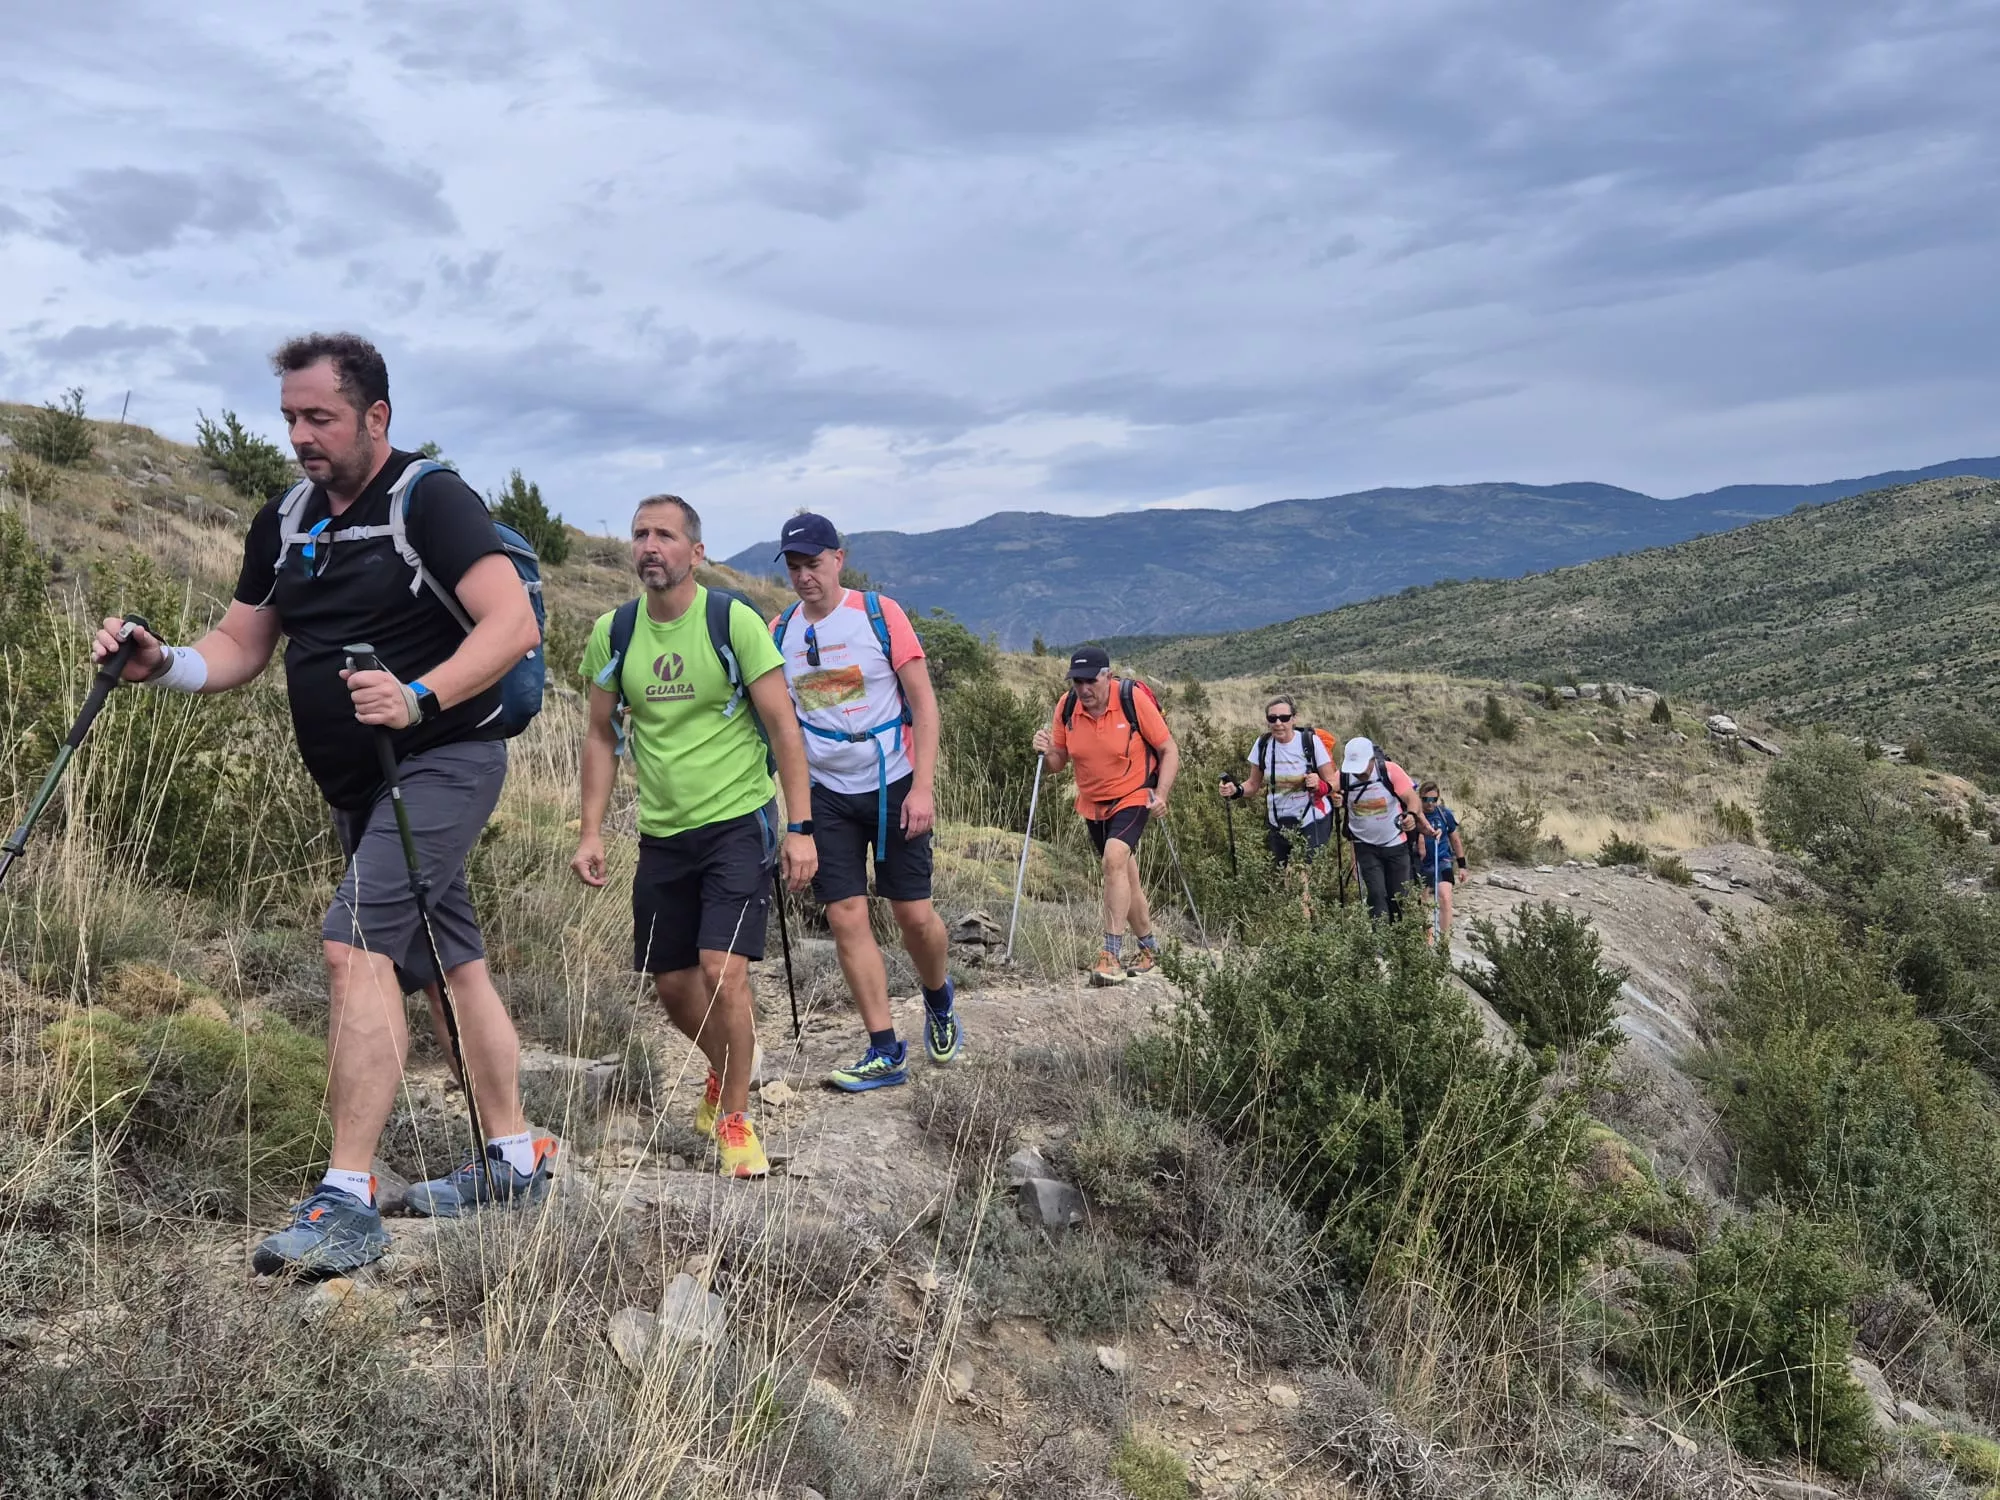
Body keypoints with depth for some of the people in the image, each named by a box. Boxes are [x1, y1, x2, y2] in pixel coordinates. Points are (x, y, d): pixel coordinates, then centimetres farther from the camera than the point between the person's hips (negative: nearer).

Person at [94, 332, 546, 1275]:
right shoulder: (285, 522, 11)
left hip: (444, 762, -8)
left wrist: (420, 697, -34)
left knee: (356, 946, -21)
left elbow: (513, 625, -21)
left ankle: (346, 1203, -20)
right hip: (358, 784, 8)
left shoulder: (429, 499, -12)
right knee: (448, 962, 14)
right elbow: (239, 646, 14)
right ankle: (513, 1161, 26)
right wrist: (163, 665, -6)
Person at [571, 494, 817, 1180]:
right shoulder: (613, 632, 1)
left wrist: (799, 826, -12)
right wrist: (591, 832, 5)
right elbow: (601, 735, 11)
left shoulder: (734, 621, -10)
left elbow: (783, 725, -7)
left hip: (738, 821, -5)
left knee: (723, 970, -15)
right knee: (670, 983, 11)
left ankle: (734, 1118, 5)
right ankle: (726, 1069, 41)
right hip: (662, 833, 5)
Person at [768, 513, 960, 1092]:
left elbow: (924, 702, -8)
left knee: (914, 914, 0)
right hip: (827, 794, 3)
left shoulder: (879, 613, -8)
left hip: (893, 786, -3)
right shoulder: (780, 631, 2)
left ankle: (939, 1003, 31)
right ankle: (886, 1053, 3)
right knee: (846, 918, -4)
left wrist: (922, 786, -16)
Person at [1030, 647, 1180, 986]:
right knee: (1125, 876, 15)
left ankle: (1112, 955, -25)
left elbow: (1169, 751, -11)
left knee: (1115, 859, -27)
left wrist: (1161, 795, -21)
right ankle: (1149, 949, 34)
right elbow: (1058, 763, 2)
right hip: (1092, 803, 5)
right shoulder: (1067, 707, -8)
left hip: (1133, 796, -5)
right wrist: (1047, 751, -21)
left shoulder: (1133, 700, -19)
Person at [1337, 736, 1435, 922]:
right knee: (1376, 894, -10)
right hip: (1366, 847, 0)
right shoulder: (1342, 777, -14)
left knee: (1398, 896, 8)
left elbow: (1412, 799, -25)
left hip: (1396, 844, 0)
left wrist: (1412, 814, -44)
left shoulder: (1390, 771, -19)